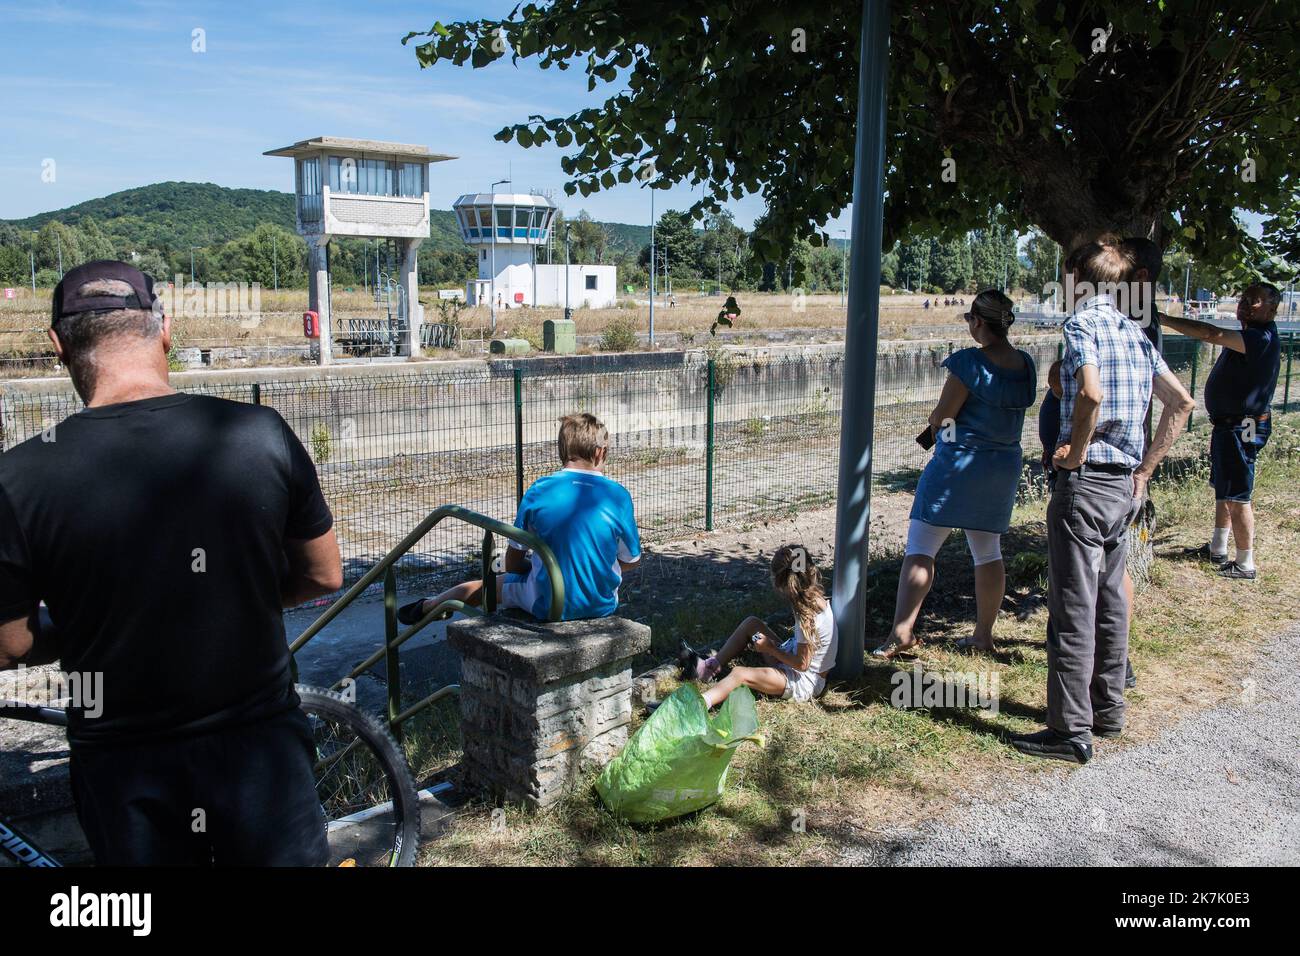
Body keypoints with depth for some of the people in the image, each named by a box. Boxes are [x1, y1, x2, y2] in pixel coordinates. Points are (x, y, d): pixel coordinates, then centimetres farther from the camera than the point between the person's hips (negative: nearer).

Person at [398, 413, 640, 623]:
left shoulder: (539, 490, -8)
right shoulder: (617, 495, -8)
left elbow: (512, 563, -1)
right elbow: (631, 561, 1)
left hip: (549, 605, -1)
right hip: (603, 605, 1)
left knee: (486, 584, 25)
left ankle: (428, 607, 50)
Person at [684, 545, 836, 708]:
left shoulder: (808, 616, -29)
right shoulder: (816, 598, -3)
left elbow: (802, 664, -24)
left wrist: (770, 648, -13)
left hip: (804, 681, -10)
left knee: (739, 674, -28)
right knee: (751, 623, 9)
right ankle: (712, 667, 11)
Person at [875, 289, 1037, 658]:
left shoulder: (969, 362, -17)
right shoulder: (1026, 365, 5)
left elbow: (940, 417, -14)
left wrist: (936, 421, 10)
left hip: (959, 461, -7)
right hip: (1005, 464, 7)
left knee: (919, 548, -4)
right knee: (988, 551, 16)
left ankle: (902, 631, -11)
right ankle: (983, 634, 23)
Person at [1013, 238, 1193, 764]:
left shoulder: (1081, 323, -10)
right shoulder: (1135, 330, 13)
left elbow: (1091, 393, -28)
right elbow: (1181, 402, 15)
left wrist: (1076, 452, -15)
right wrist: (1145, 469, 15)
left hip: (1085, 482, -8)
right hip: (1125, 486, 8)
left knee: (1072, 610, -3)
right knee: (1109, 601, 17)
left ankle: (1071, 730, 2)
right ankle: (1108, 710, 28)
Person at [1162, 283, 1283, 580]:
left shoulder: (1263, 338, -21)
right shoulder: (1251, 336, 12)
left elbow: (1211, 334, -33)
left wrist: (1162, 319, -34)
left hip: (1242, 428, -11)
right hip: (1228, 423, 11)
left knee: (1237, 497, -5)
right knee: (1223, 490, 20)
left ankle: (1245, 565, 4)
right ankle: (1217, 549, 34)